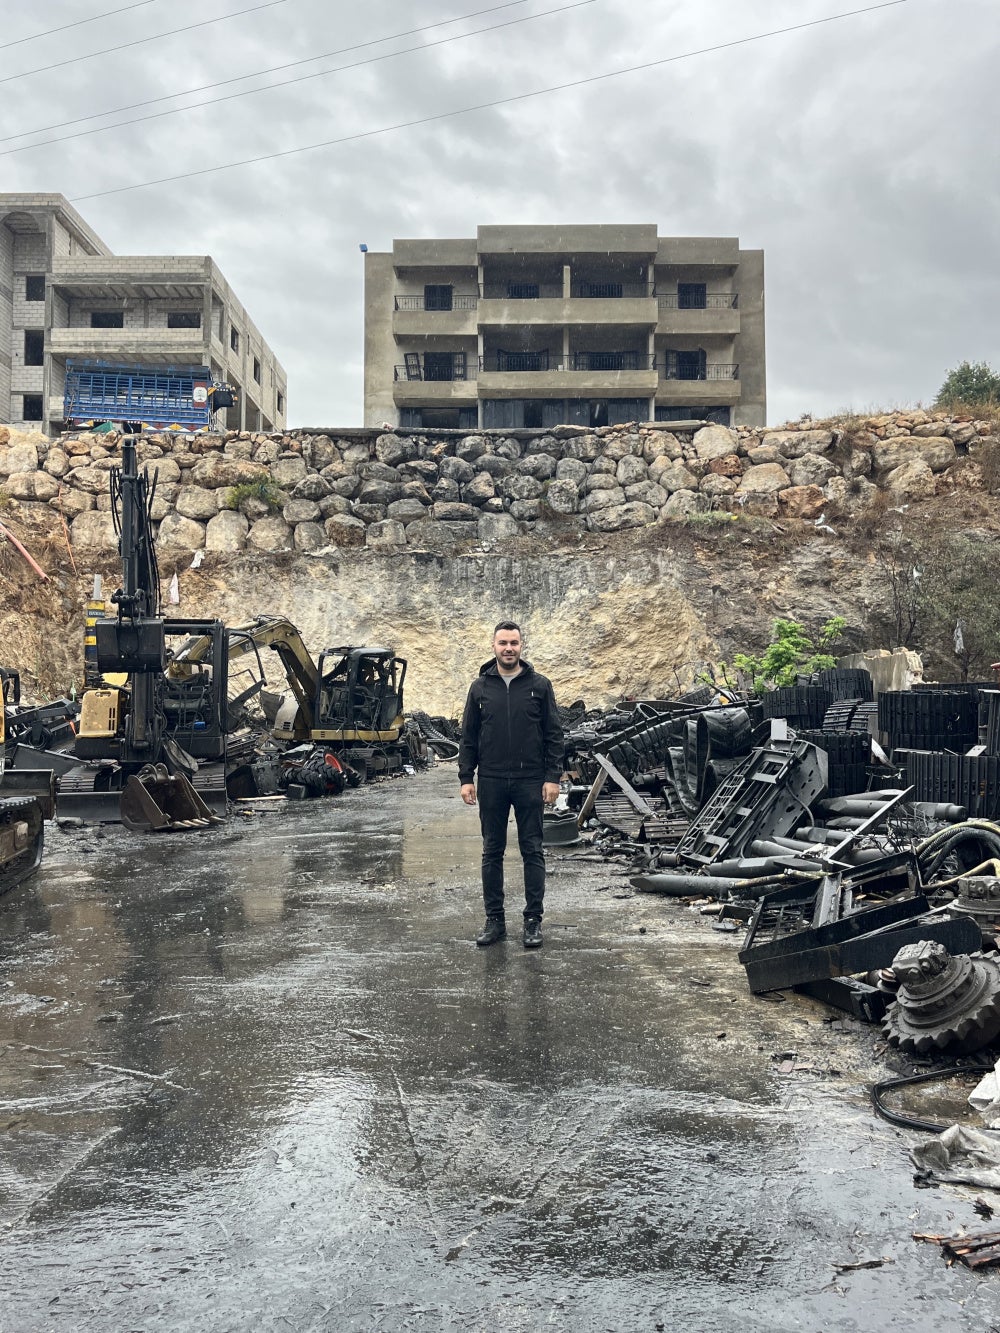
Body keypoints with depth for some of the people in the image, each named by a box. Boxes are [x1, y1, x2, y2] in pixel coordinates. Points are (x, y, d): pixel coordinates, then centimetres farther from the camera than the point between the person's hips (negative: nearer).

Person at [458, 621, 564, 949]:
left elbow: (553, 735, 0)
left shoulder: (539, 685, 1)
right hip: (491, 783, 2)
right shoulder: (480, 687, 5)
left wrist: (553, 777, -6)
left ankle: (533, 920, 12)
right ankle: (494, 919, 17)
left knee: (532, 851, 3)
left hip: (530, 782, -1)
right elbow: (468, 737, 7)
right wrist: (466, 778, 0)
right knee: (492, 852, 8)